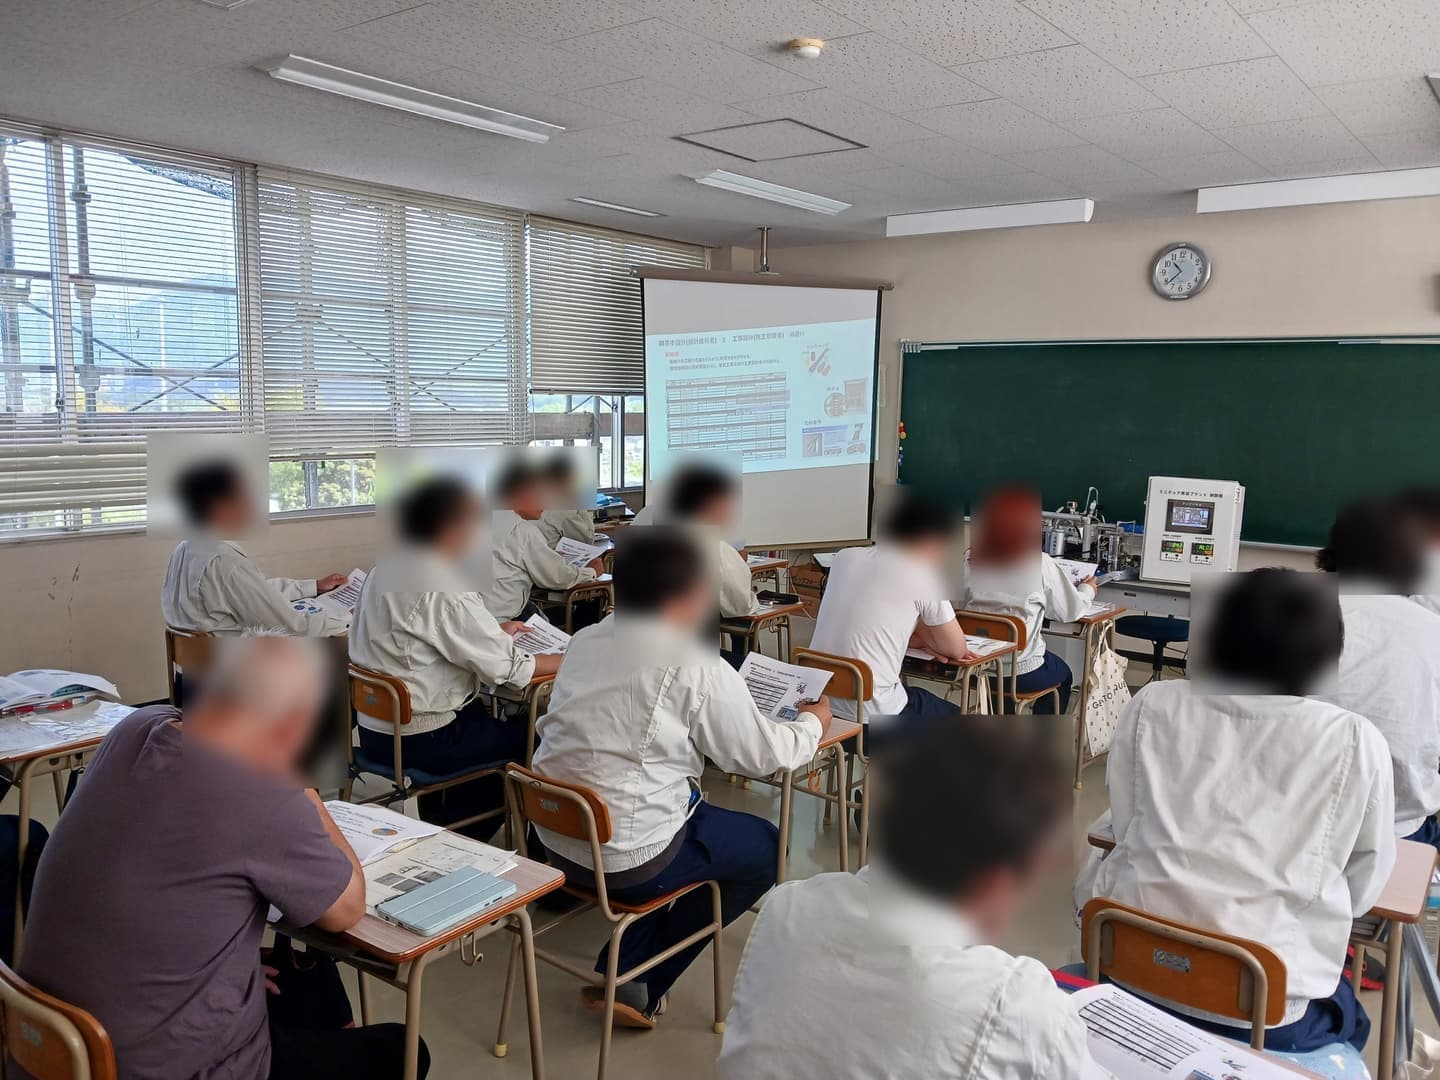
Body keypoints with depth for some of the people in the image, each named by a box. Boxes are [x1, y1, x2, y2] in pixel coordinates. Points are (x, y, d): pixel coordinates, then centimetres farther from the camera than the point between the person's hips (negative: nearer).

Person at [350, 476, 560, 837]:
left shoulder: (386, 568, 4)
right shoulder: (443, 589, -24)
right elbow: (507, 668, -21)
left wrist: (495, 631, 16)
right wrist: (570, 658, -7)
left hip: (375, 728, 9)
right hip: (416, 741, -9)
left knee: (488, 716, 27)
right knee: (530, 737, 9)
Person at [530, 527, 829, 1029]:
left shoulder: (586, 640, 3)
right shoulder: (696, 668, -17)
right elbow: (764, 755, -7)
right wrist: (813, 722, 13)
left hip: (555, 835, 7)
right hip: (627, 858, -7)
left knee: (696, 809, 29)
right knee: (764, 846, 15)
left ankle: (620, 969, 25)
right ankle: (637, 985, 15)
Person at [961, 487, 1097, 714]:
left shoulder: (971, 562, -3)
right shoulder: (1040, 565, -9)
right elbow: (1070, 611, 2)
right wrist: (1087, 590, 24)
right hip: (1020, 672, -4)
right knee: (1063, 675, 30)